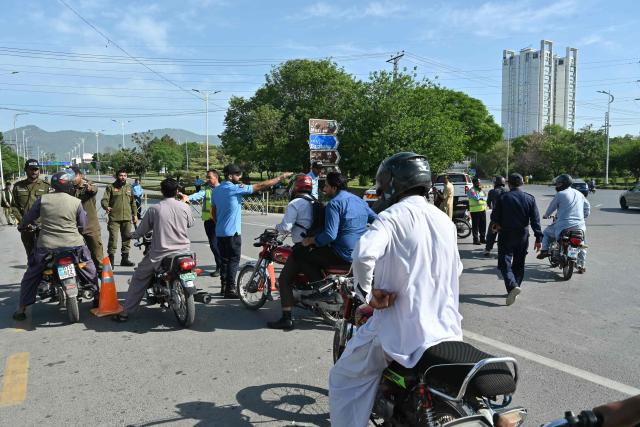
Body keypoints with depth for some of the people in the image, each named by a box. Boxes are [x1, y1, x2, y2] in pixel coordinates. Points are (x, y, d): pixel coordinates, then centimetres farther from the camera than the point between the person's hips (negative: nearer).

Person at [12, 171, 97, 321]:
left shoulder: (43, 199, -2)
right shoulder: (76, 202, -4)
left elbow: (28, 218, 9)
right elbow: (82, 226, 4)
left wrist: (22, 225, 32)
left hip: (46, 247, 1)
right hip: (74, 245, -1)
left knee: (30, 276, 18)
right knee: (90, 270, 21)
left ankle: (22, 309, 17)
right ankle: (98, 297, 24)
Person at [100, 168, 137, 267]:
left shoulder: (129, 187, 17)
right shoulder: (110, 187, 3)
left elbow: (133, 202, 22)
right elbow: (104, 200, -6)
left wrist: (134, 215, 18)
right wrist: (106, 207, -27)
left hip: (127, 218, 5)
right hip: (114, 218, -5)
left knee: (127, 238, 9)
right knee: (113, 238, -8)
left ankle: (125, 259, 19)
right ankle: (111, 260, -1)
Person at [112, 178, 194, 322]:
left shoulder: (154, 209, -8)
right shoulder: (184, 207, -4)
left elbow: (140, 232, 1)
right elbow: (191, 223, 16)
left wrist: (131, 235, 25)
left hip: (159, 254, -2)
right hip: (183, 252, 2)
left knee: (139, 278, 16)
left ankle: (125, 312, 17)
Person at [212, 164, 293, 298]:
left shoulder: (217, 190, 10)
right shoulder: (235, 189, -14)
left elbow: (214, 211, 17)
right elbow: (260, 186, -15)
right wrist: (281, 177, -10)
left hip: (219, 232, 8)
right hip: (232, 232, -8)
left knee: (224, 259, 13)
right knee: (233, 260, -2)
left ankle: (224, 287, 19)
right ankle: (230, 289, -2)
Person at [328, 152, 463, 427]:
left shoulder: (393, 216, -13)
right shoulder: (445, 220, 9)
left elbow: (363, 253, -31)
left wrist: (368, 292, -15)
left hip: (401, 328, -6)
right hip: (446, 329, 7)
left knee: (344, 380, 12)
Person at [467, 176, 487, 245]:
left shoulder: (481, 190, 17)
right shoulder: (471, 190, -7)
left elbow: (485, 198, 11)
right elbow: (476, 197, -19)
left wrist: (481, 198, -8)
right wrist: (479, 191, -8)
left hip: (483, 209, 7)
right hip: (475, 210, -7)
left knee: (483, 225, 10)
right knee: (475, 225, -3)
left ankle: (482, 238, 20)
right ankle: (475, 239, 1)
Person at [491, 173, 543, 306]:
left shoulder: (502, 198, -8)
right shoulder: (530, 198, 1)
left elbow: (494, 216, -4)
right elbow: (535, 220, -2)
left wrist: (497, 225, 18)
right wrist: (538, 238, 0)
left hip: (506, 235, -3)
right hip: (523, 236, 4)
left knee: (505, 263, -3)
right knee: (519, 263, 16)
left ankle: (512, 286, -26)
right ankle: (514, 289, 22)